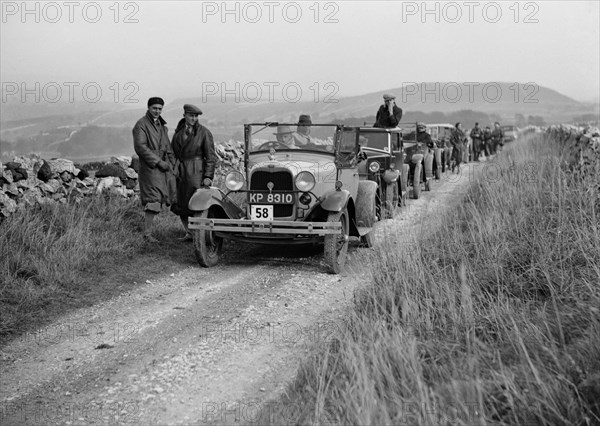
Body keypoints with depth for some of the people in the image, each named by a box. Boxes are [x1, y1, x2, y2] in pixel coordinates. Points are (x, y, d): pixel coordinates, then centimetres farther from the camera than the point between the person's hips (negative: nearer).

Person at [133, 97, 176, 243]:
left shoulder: (161, 125, 18)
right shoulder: (141, 125, -7)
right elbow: (140, 147, -17)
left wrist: (172, 163, 10)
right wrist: (158, 162, -18)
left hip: (164, 167, 8)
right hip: (150, 168, -8)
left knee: (163, 198, 9)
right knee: (153, 200, -11)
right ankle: (147, 234, -7)